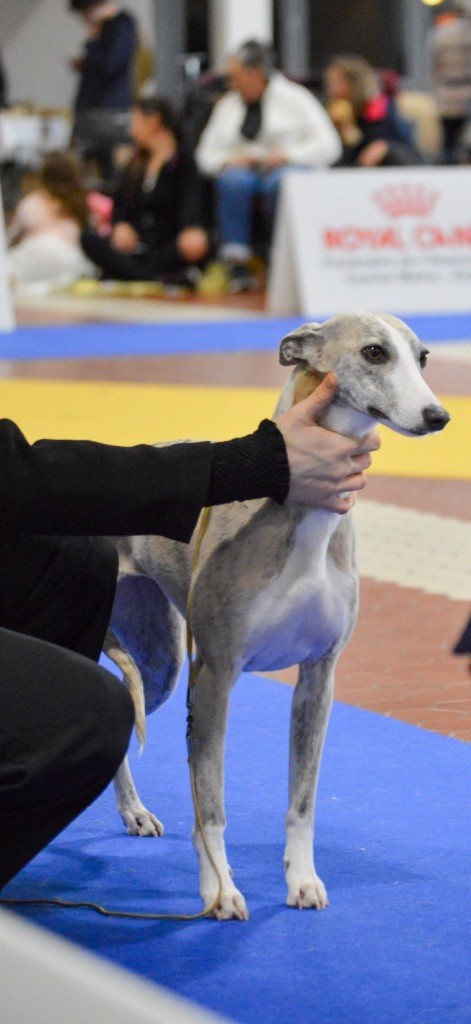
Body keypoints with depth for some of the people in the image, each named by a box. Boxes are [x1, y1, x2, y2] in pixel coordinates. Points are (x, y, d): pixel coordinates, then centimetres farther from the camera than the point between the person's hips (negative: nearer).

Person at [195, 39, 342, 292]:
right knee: (233, 180, -34)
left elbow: (328, 146, -1)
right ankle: (236, 260, -38)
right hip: (243, 170, 3)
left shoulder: (294, 98, 6)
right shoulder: (227, 105, 20)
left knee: (281, 182, -39)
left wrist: (287, 156, -13)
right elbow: (206, 153, 18)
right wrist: (227, 160, -4)